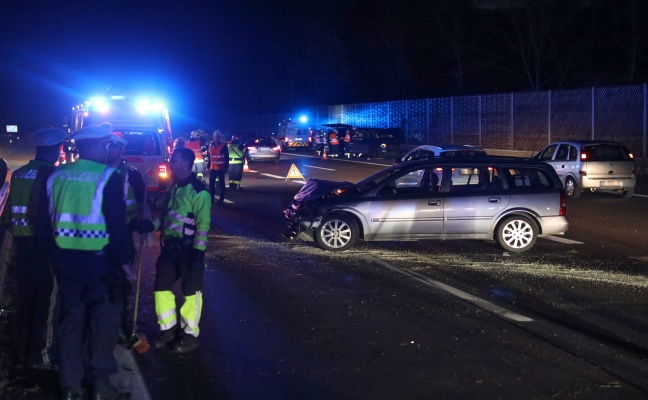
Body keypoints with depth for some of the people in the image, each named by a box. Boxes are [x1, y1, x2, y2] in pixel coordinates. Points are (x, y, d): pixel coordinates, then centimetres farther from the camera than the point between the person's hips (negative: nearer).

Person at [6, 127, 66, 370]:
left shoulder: (19, 173, 11)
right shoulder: (49, 172, -11)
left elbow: (12, 208, 14)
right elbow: (37, 210, -19)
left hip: (21, 241, 7)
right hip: (41, 243, -7)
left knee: (25, 298, 15)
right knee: (46, 299, 2)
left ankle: (21, 352, 22)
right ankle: (41, 355, 5)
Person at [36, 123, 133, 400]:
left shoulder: (57, 176, 4)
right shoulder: (108, 177, -13)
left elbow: (43, 221, 9)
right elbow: (117, 225, -15)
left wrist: (54, 251, 18)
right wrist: (124, 259, -6)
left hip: (66, 259, 5)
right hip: (99, 260, -5)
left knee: (71, 319, 14)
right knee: (104, 320, 6)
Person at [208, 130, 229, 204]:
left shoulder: (223, 146, -5)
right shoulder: (211, 145, 11)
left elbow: (227, 157, -7)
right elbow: (209, 156, 17)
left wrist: (225, 167, -12)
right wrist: (208, 166, 14)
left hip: (220, 168, -5)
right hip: (213, 168, 5)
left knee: (221, 183, 2)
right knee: (211, 183, 5)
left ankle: (221, 198, 6)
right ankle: (211, 198, 12)